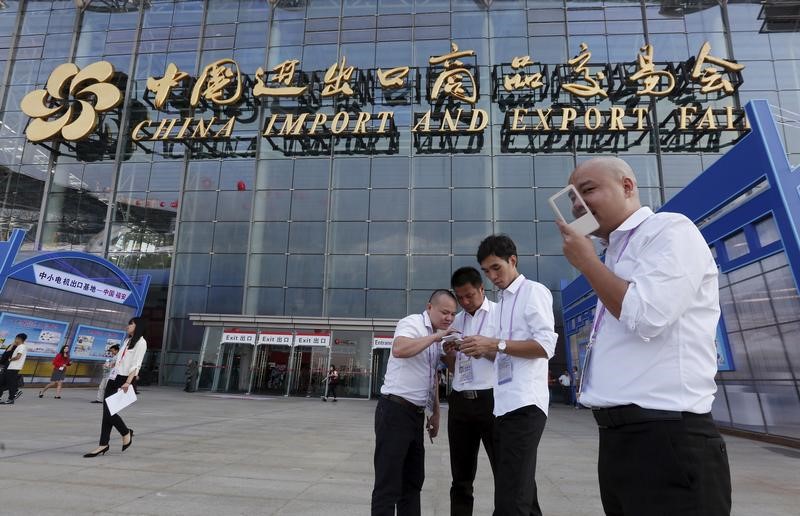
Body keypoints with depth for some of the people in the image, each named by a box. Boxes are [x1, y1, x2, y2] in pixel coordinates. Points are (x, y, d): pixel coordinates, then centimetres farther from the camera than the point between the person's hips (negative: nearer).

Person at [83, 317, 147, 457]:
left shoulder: (141, 342, -8)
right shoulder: (127, 340, 19)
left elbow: (136, 364, -17)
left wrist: (128, 382, -25)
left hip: (123, 380, -8)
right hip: (113, 378, 8)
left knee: (109, 412, -9)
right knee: (106, 411, 4)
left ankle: (126, 433, 13)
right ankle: (103, 444, 10)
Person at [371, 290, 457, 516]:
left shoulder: (437, 338, 15)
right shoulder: (412, 323, -10)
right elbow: (399, 349, -32)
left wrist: (435, 412, 21)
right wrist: (435, 337, -25)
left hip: (416, 413, 9)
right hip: (394, 410, -9)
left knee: (413, 480, 14)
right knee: (388, 483, -4)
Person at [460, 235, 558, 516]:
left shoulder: (534, 292, -4)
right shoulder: (503, 301, 20)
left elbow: (546, 347, -14)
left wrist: (496, 344, -19)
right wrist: (484, 350, 7)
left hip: (524, 404, -9)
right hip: (504, 404, 9)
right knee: (520, 492, 17)